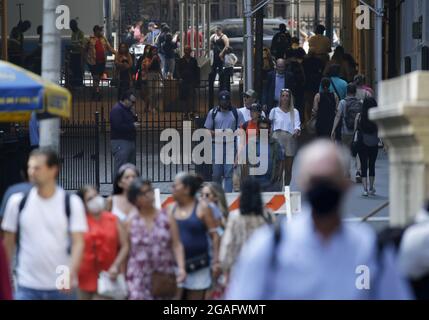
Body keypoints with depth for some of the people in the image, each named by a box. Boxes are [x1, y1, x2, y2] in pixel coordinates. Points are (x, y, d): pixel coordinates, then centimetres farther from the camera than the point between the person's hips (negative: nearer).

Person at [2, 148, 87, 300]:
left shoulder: (72, 203, -3)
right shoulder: (17, 202, 2)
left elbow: (78, 243, -8)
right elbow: (8, 243, 9)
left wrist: (70, 275, -24)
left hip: (62, 286, 0)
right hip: (27, 286, 1)